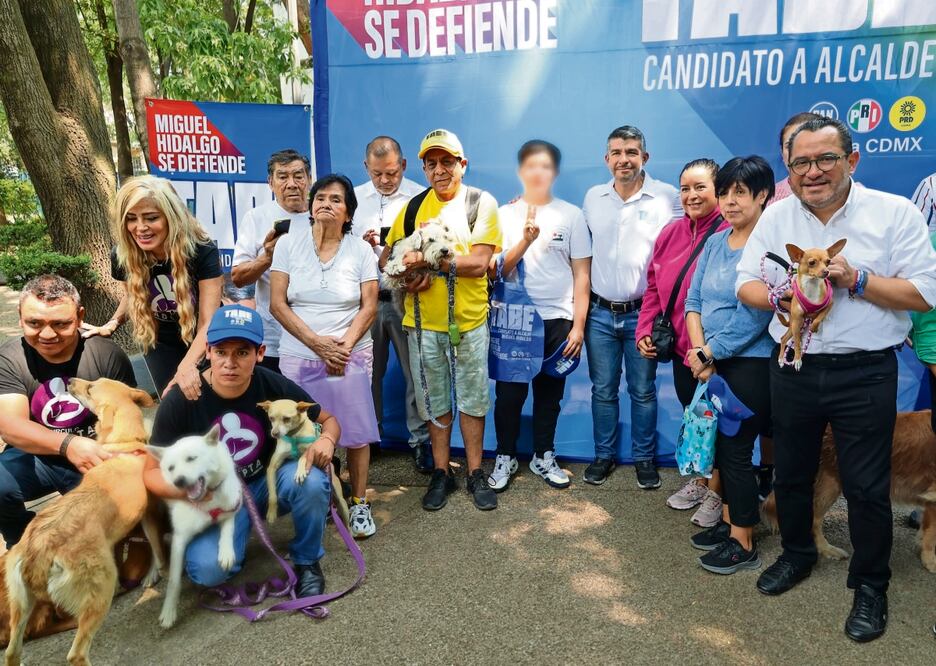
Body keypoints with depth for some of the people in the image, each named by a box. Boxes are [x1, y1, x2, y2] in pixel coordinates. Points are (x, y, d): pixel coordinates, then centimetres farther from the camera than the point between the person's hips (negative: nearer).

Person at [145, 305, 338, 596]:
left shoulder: (274, 386, -16)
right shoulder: (180, 401, -19)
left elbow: (329, 420, -1)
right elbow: (151, 472, -9)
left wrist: (326, 440, -26)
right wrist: (188, 489, -31)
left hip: (267, 483, 1)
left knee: (311, 481, -31)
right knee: (208, 569, -28)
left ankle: (307, 561, -3)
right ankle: (240, 531, 9)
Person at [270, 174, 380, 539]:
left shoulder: (360, 249, 2)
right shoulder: (289, 243, 1)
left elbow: (369, 306, -1)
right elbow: (277, 304, -4)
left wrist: (344, 346, -14)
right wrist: (318, 343, -12)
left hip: (351, 356, 0)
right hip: (299, 357, 0)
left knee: (355, 431, 0)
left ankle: (360, 502, 16)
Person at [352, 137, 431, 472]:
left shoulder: (420, 197, 0)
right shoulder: (354, 198, 10)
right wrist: (362, 245, -9)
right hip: (367, 298, 3)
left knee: (416, 373, 1)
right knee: (369, 372, 12)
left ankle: (421, 440, 15)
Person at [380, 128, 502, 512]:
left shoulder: (481, 203, -4)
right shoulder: (414, 206, 6)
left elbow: (479, 263, -15)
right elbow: (388, 257, 6)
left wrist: (428, 260, -21)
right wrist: (409, 275, -15)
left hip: (469, 320, -3)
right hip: (423, 321, 3)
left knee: (473, 398, 9)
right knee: (434, 400, 13)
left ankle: (475, 473, 25)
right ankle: (441, 473, 27)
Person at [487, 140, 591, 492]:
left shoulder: (571, 215, 2)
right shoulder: (504, 215, 2)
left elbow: (581, 275, 2)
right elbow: (499, 270, -5)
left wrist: (578, 325, -2)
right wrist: (526, 240, -20)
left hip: (557, 319, 0)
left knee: (549, 392, 10)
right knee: (509, 392, 3)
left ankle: (543, 456, 27)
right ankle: (505, 457, 21)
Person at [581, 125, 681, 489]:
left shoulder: (667, 197, -3)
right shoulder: (593, 197, 6)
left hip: (643, 313, -2)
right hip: (599, 312, 3)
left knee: (643, 391, 8)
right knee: (603, 390, 11)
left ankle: (644, 458, 25)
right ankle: (603, 455, 26)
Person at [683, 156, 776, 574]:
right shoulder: (715, 242, 9)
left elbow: (753, 316, -19)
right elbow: (693, 300, 6)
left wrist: (709, 353, -11)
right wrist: (699, 351, -8)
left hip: (751, 364, -7)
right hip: (711, 364, 7)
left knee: (735, 449, 0)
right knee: (720, 445, 15)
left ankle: (743, 545, 15)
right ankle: (728, 521, 32)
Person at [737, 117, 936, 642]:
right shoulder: (776, 217, 4)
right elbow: (746, 284, 4)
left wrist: (856, 279, -20)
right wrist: (778, 296, -17)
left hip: (865, 374, -3)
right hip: (793, 371, 4)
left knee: (866, 487, 6)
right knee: (791, 474, 17)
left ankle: (870, 585, 28)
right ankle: (798, 554, 41)